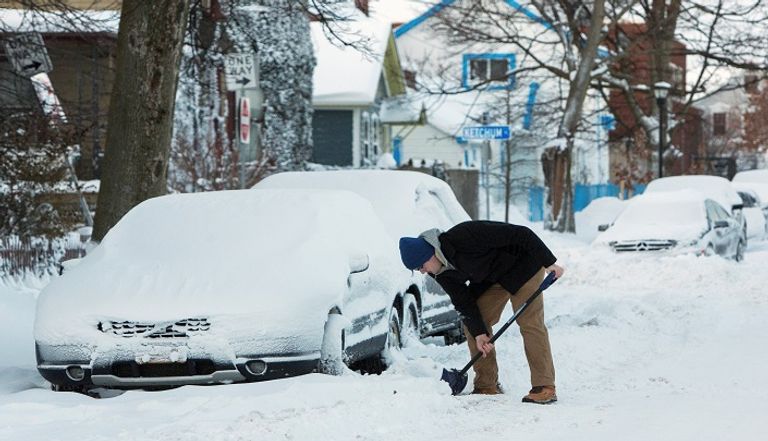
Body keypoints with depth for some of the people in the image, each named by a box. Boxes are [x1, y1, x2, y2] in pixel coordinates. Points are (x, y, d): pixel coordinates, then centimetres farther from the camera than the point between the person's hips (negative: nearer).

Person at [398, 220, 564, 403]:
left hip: (523, 265, -8)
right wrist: (479, 333, -18)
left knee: (530, 322, -15)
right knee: (471, 325, -1)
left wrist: (548, 262, -30)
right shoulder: (442, 272, -11)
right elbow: (463, 302, -6)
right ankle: (487, 386, 6)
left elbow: (521, 234, -33)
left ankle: (544, 388, -12)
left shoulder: (465, 236, -36)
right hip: (491, 278, 8)